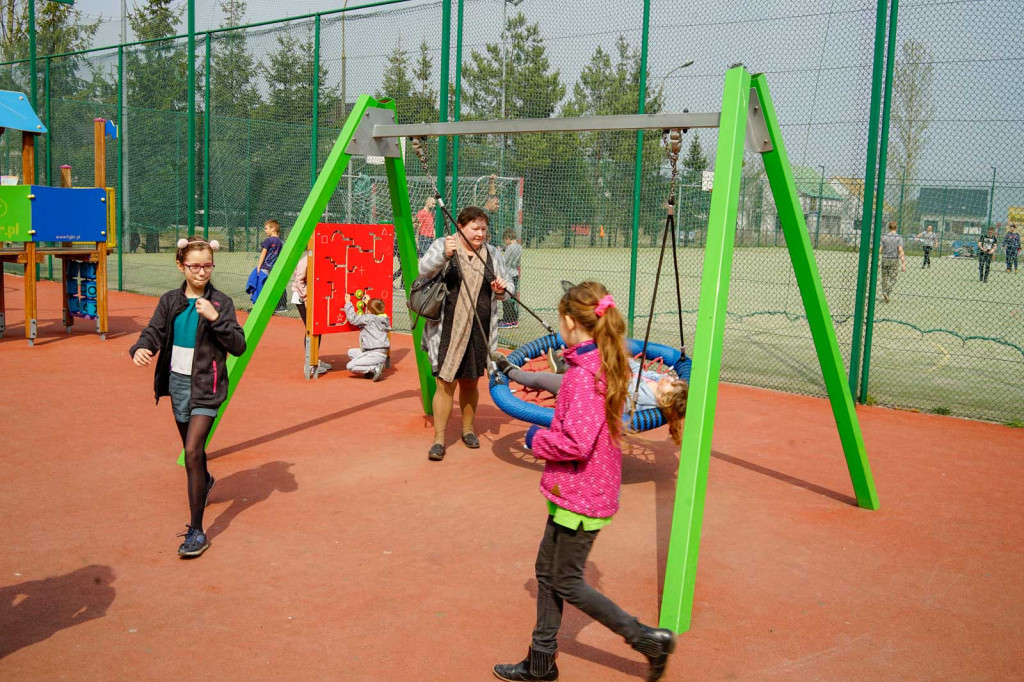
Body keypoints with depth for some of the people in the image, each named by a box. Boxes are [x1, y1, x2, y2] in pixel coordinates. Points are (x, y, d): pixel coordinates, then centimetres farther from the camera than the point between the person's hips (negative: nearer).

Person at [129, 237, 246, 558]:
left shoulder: (221, 302, -6)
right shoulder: (170, 301, 5)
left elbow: (239, 346, -12)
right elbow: (153, 332, -5)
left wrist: (215, 318, -25)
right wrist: (141, 348, -27)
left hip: (206, 386, -5)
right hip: (178, 383, 5)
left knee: (193, 451, -16)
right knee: (191, 446, 21)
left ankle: (196, 531, -10)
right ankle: (204, 481, 56)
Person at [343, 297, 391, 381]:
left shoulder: (368, 318, -12)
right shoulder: (384, 319, 10)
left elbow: (353, 319, -14)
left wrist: (348, 303, -3)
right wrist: (368, 303, 35)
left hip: (375, 354, -9)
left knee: (350, 366, -10)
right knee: (351, 352, 22)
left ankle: (375, 369, -16)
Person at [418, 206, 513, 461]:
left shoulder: (493, 254, 8)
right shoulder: (442, 246, -2)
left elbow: (507, 289, 12)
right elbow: (423, 271, -14)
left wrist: (502, 290, -12)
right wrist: (443, 255, -32)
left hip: (479, 332, 3)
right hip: (447, 331, -3)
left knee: (470, 382, 15)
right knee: (445, 383, -4)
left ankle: (468, 429, 33)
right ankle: (438, 439, 6)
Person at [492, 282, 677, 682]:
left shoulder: (583, 374, -25)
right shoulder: (608, 364, 6)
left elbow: (576, 442, -30)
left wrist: (537, 440, -13)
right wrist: (549, 434, 10)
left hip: (580, 495, -10)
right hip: (575, 489, 10)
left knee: (567, 582, 5)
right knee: (547, 570, 18)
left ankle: (648, 639, 14)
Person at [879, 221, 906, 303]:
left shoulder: (884, 236, 0)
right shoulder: (899, 238, -6)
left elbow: (879, 249, -2)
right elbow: (900, 251, -13)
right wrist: (903, 264, -15)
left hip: (885, 260, 2)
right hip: (894, 260, -2)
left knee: (884, 278, 11)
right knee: (893, 279, 3)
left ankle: (884, 296, 13)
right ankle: (886, 292, -19)